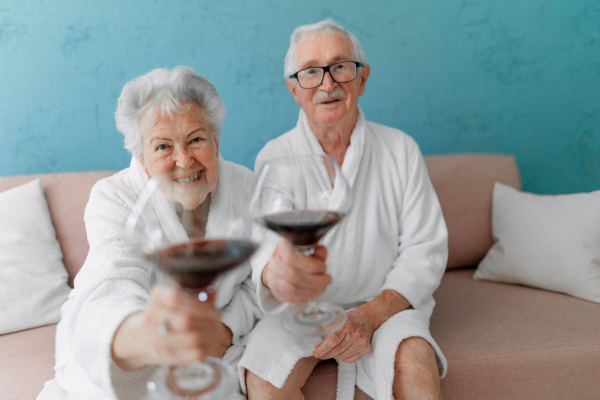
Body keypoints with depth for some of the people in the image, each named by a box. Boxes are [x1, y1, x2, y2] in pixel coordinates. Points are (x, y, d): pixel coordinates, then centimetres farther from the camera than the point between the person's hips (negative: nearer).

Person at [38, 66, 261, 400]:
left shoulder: (247, 186, -11)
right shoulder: (115, 200, -22)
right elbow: (110, 294, -42)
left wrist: (225, 330, -17)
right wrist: (143, 338, -65)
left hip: (212, 358, 2)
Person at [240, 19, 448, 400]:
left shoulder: (401, 150, -2)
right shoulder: (275, 158, -4)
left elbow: (425, 248, -4)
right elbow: (263, 240, -19)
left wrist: (369, 316, -18)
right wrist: (276, 271, -46)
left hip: (384, 303, -1)